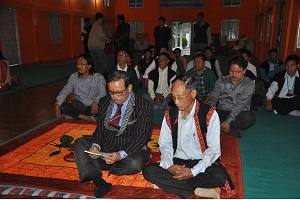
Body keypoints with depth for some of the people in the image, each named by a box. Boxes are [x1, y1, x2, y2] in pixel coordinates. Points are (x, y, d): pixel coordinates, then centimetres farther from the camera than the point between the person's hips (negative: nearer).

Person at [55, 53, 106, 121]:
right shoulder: (73, 77, 6)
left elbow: (102, 93, -20)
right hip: (77, 107, 3)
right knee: (61, 106, -21)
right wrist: (57, 104, -18)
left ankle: (74, 115, -23)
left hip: (92, 107, -3)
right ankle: (86, 117, -26)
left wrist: (95, 102, -41)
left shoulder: (98, 78, -6)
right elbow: (65, 91, -2)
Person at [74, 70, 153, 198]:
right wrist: (96, 145, -16)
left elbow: (142, 136, -14)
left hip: (130, 151, -4)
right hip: (106, 149, 5)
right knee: (79, 143, -12)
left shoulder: (143, 106, -9)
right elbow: (99, 130, 8)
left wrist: (121, 155, -27)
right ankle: (99, 182, -30)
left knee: (135, 163, -36)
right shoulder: (104, 102, 6)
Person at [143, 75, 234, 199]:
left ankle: (171, 183, -18)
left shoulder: (209, 114, -10)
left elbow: (214, 149, -11)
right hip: (177, 162, 3)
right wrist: (169, 166, -15)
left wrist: (193, 171, -22)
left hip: (202, 162, -3)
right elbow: (165, 144, 6)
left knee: (220, 176, -34)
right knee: (149, 171, -21)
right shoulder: (169, 115, 2)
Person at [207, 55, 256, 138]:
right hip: (221, 113, 2)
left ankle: (219, 127, -23)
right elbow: (213, 98, -4)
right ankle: (231, 130, -28)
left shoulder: (249, 84, -3)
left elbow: (240, 104, -14)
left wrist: (227, 121, -26)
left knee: (249, 117, -36)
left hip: (239, 115, -2)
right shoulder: (221, 81, 7)